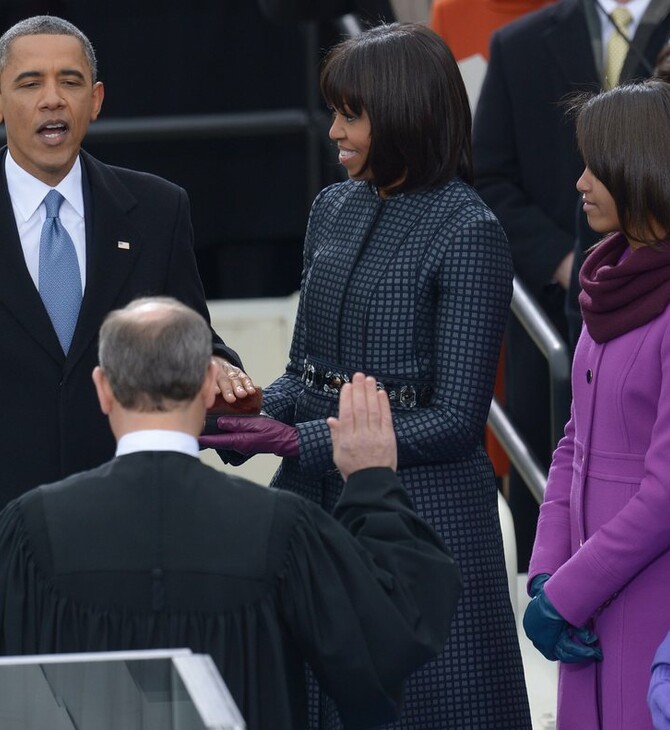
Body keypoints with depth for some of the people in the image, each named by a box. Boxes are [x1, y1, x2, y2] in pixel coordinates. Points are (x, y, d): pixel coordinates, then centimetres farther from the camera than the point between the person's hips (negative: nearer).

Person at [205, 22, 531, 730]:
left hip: (423, 505, -6)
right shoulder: (334, 208, 8)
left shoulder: (467, 233, -12)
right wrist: (256, 411, -7)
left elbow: (455, 419, -15)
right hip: (317, 499, 6)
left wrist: (300, 441, -19)